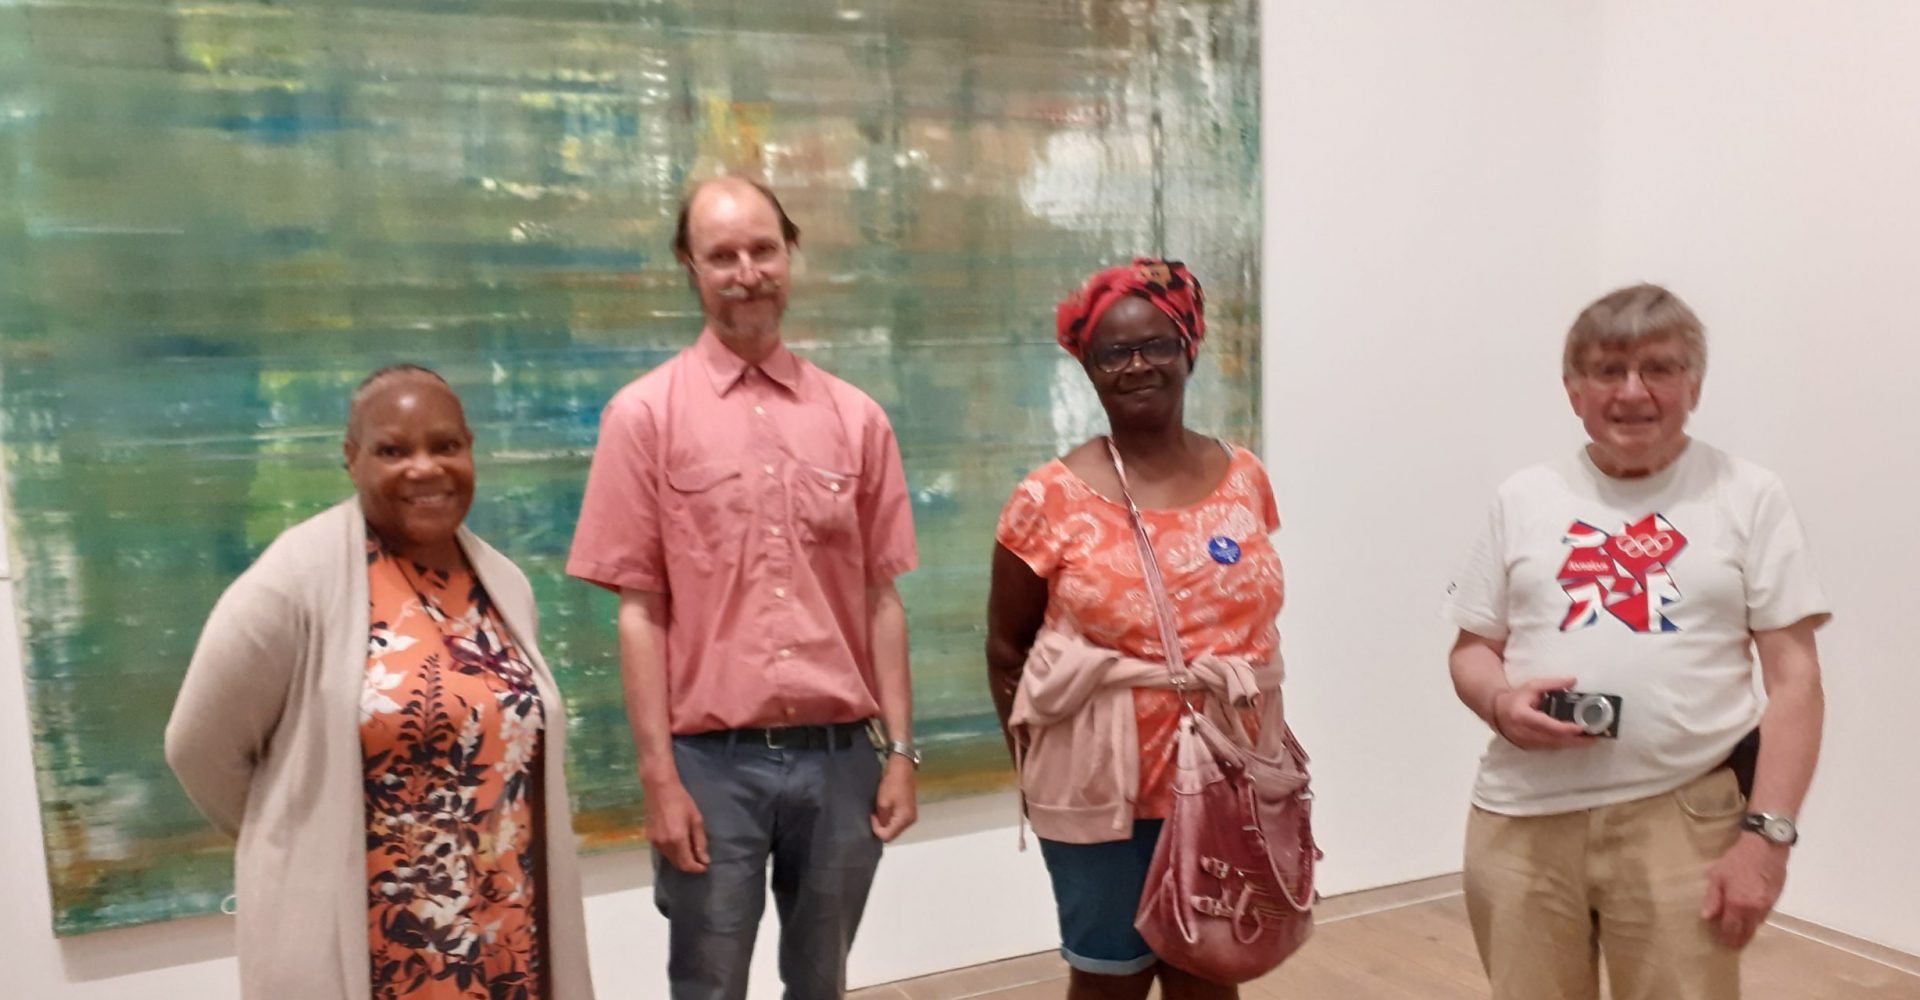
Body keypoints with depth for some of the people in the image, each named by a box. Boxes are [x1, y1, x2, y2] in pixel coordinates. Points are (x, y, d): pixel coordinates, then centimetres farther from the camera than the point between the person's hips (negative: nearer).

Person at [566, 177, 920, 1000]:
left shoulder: (855, 417, 5)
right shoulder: (645, 414, -2)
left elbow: (880, 598, 7)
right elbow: (640, 609, -4)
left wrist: (901, 749, 3)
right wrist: (659, 776, -8)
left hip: (839, 754, 3)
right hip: (714, 759, -2)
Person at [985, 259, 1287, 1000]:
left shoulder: (1244, 478, 3)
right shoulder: (1050, 499, -10)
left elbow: (1251, 620, 11)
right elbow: (1006, 651, -2)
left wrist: (1265, 751, 8)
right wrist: (1035, 770, -3)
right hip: (1101, 785, -3)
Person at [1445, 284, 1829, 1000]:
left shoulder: (1748, 496, 3)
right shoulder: (1524, 498, 8)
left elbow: (1793, 676, 0)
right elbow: (1473, 649, 13)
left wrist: (1766, 832, -8)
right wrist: (1500, 704, -9)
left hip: (1680, 815, -2)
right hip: (1523, 817, 2)